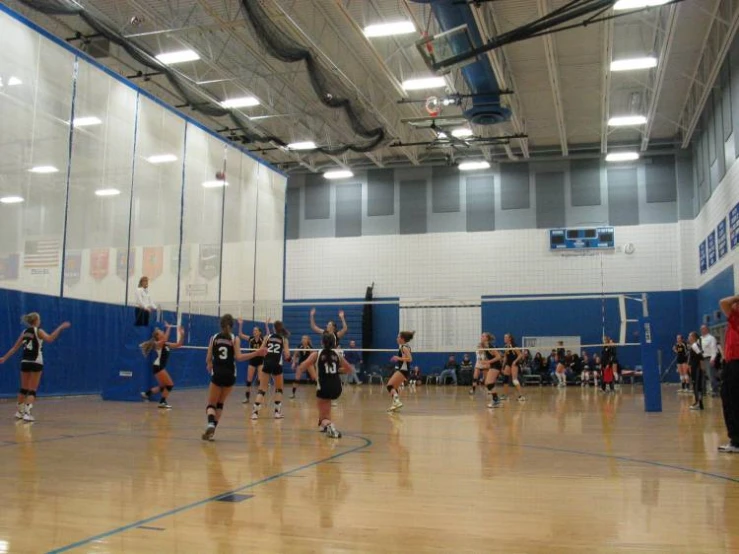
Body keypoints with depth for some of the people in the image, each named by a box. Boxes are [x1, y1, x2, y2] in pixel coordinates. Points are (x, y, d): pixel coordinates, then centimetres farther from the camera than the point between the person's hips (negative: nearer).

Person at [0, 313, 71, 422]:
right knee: (32, 390, -3)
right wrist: (60, 328, -27)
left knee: (24, 389, 18)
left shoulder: (24, 332, 10)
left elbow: (15, 348, 12)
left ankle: (19, 411, 27)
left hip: (25, 362, 6)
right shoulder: (38, 331, -7)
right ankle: (27, 413, -13)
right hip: (36, 363, -6)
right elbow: (50, 339, -27)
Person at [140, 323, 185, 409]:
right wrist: (168, 328, -26)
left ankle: (147, 394, 26)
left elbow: (179, 344, 11)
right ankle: (163, 402, 0)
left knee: (163, 386, 17)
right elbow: (165, 339, -32)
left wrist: (182, 334, 0)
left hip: (161, 367, 9)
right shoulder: (158, 344, -10)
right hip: (157, 367, -9)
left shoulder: (166, 344, 14)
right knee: (170, 384, -8)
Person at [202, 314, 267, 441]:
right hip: (230, 375, 1)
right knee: (220, 403, 18)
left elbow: (208, 359, 5)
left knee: (211, 405, 5)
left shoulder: (214, 338, 4)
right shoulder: (235, 339, 0)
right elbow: (238, 357, -12)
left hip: (217, 374, -1)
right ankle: (212, 429, 10)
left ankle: (210, 424, -26)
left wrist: (210, 367, 26)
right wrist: (256, 353, -9)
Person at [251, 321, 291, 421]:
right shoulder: (284, 339, 6)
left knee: (262, 389, 4)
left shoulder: (268, 337, 11)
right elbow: (287, 355, -4)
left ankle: (255, 412, -9)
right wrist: (286, 358, 19)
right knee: (279, 389, 18)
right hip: (277, 365, -1)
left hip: (267, 364, 1)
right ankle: (277, 412, 12)